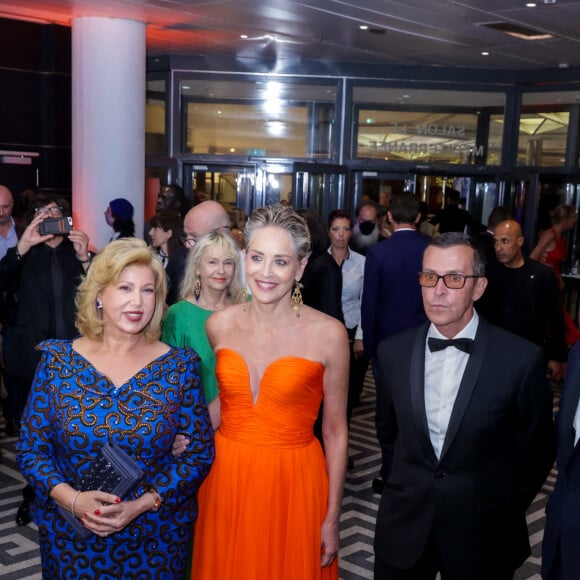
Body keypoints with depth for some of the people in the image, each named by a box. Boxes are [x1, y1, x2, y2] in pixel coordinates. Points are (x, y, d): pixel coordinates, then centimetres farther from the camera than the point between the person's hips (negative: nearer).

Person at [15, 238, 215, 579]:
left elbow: (200, 451, -5)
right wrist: (72, 500, -18)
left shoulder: (178, 366, -8)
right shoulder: (58, 361, -6)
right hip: (69, 537, 1)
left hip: (155, 538, 0)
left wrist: (142, 504, -16)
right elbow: (31, 448, -2)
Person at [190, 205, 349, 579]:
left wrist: (332, 518, -2)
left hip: (293, 484, -3)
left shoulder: (329, 334, -11)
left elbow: (335, 431, -4)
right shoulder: (219, 325, -2)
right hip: (225, 479, 3)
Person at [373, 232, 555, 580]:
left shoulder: (523, 359, -14)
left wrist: (503, 511, 6)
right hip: (404, 528, 2)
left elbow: (537, 450, -1)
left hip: (483, 535, -2)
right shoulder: (393, 352, -4)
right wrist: (411, 487, 12)